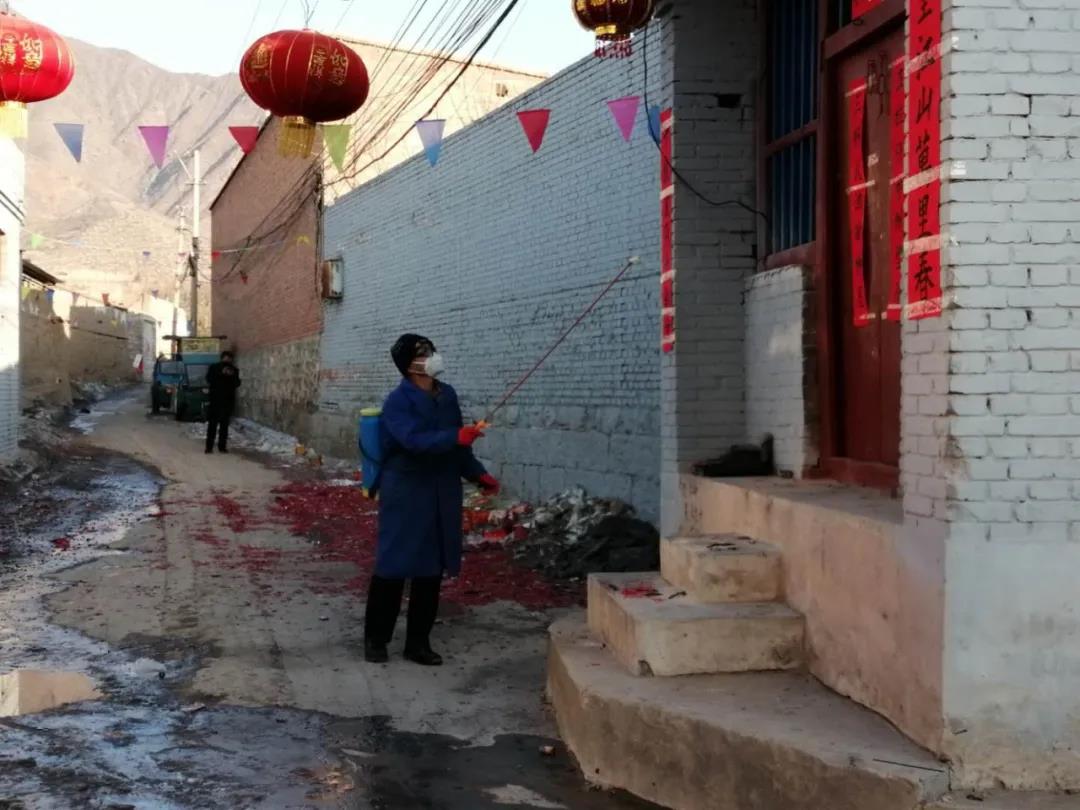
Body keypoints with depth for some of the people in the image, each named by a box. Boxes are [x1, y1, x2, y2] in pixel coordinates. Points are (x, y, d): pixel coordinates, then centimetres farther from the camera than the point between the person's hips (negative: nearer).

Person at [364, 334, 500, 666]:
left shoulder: (447, 395, 9)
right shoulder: (398, 401, -13)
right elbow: (415, 441, -28)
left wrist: (478, 474, 17)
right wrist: (456, 437, -38)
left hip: (442, 496, 7)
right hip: (405, 495, -7)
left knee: (432, 570, 9)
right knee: (393, 567, -2)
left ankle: (418, 642, 19)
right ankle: (375, 639, 13)